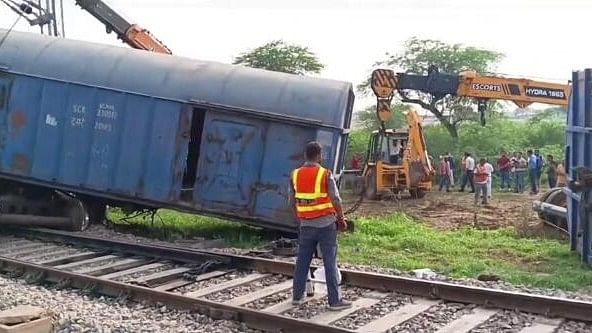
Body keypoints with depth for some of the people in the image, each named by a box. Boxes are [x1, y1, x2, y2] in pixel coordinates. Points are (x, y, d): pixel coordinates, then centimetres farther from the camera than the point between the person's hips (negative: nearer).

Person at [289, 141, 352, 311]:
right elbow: (336, 200, -11)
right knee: (330, 263, 0)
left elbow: (293, 201, 9)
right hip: (326, 224, -4)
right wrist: (341, 219, 2)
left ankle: (297, 296, 22)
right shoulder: (325, 174, -11)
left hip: (306, 225, 4)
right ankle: (335, 300, 3)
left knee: (302, 261, 14)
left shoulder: (295, 175, 2)